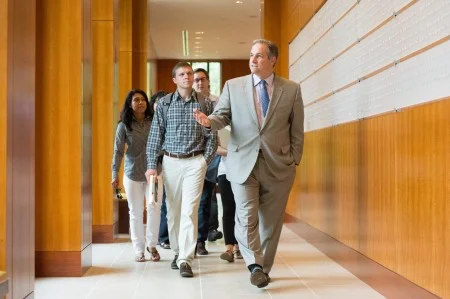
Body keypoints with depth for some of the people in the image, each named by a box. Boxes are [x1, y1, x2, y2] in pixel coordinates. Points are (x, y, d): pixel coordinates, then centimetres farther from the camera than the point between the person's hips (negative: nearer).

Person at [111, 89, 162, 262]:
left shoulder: (154, 122, 3)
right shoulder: (124, 126, 1)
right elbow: (118, 151, -3)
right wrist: (115, 174, -11)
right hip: (133, 174, 0)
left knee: (154, 207, -11)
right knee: (136, 212, 6)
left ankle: (151, 245, 9)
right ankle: (139, 250, 17)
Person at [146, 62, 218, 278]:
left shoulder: (204, 103, 2)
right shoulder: (164, 103, 3)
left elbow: (212, 136, 5)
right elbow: (155, 136, 2)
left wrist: (206, 160, -4)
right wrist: (151, 165, -2)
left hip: (195, 162, -2)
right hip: (171, 161, 2)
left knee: (189, 211, -8)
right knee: (173, 210, 9)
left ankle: (185, 259, -8)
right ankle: (177, 252, 26)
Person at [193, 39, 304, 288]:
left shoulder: (292, 90, 4)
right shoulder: (233, 86, 6)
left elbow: (297, 130, 6)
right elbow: (222, 116, 5)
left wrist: (294, 161, 3)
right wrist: (209, 121, -18)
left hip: (278, 165, 1)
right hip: (243, 163, 0)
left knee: (270, 220, 8)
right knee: (246, 218, -10)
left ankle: (264, 269, 22)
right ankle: (255, 265, -1)